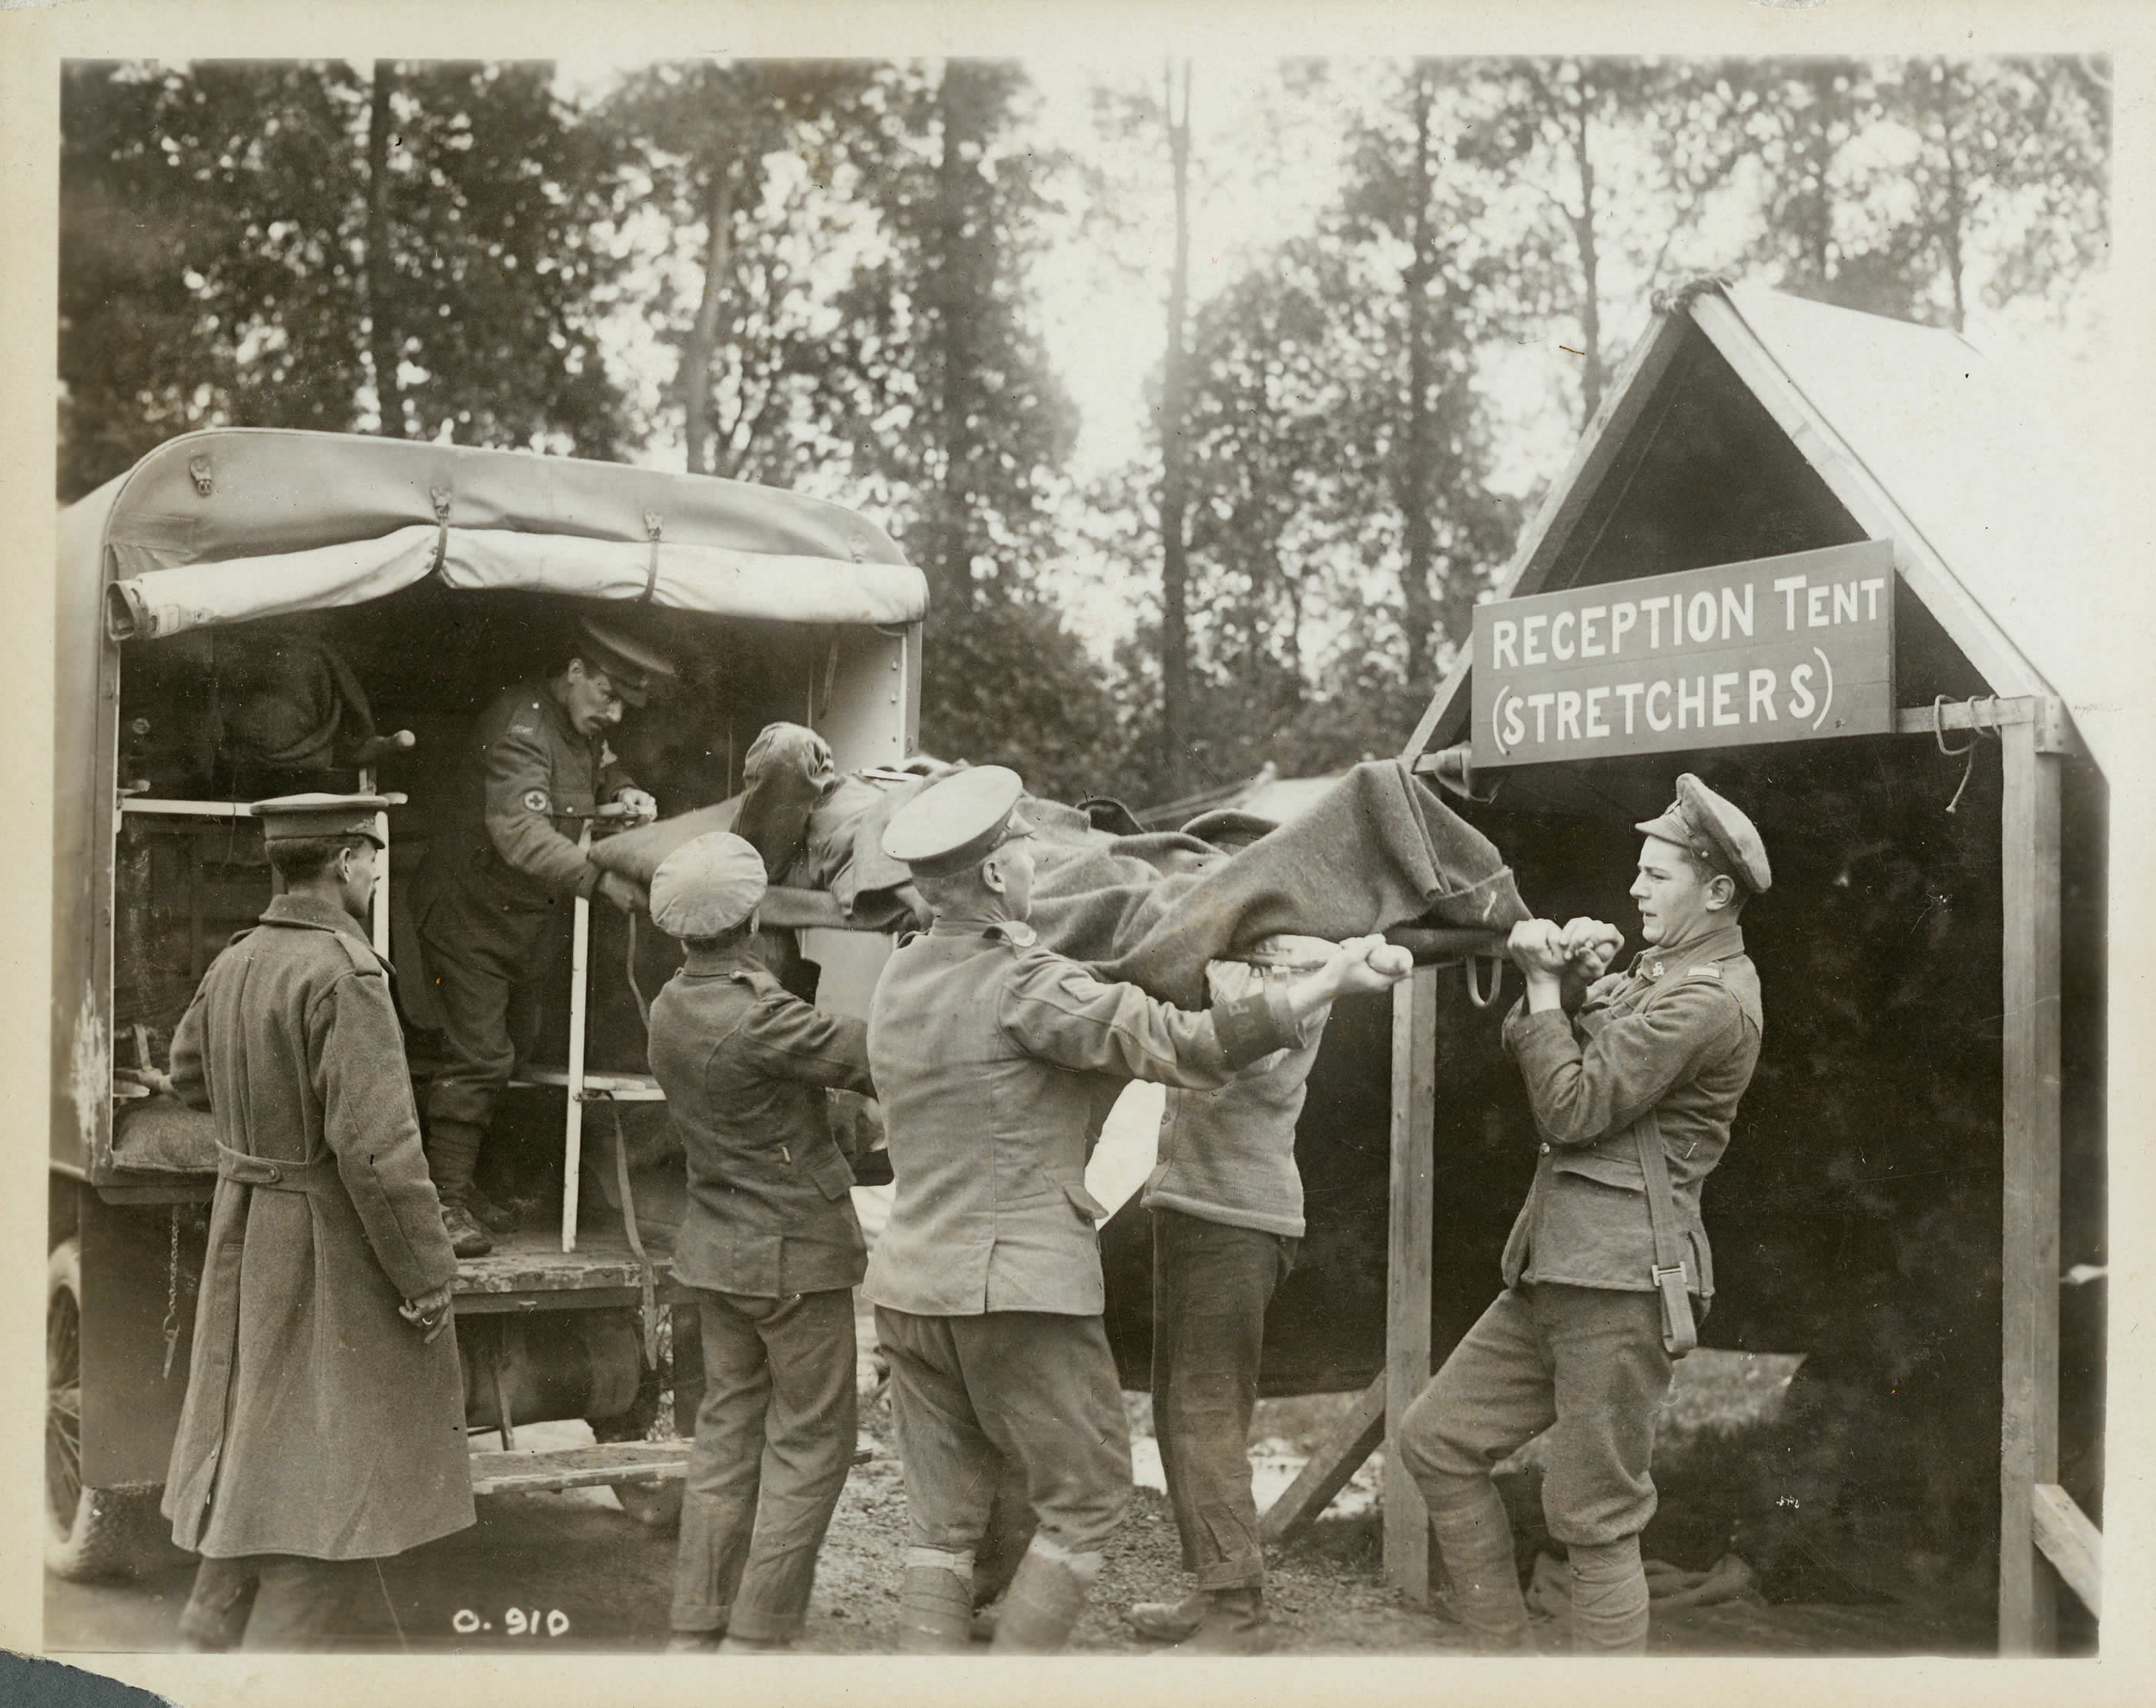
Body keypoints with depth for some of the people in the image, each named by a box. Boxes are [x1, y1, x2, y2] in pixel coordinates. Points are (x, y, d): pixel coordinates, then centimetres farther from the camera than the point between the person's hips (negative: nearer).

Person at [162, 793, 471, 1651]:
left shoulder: (234, 963, 2)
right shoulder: (345, 975, -23)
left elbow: (189, 1072, 22)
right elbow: (377, 1146, -26)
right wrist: (428, 1277, -18)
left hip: (248, 1229, 8)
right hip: (337, 1250, -8)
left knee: (256, 1457, 20)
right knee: (343, 1478, 2)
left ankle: (206, 1640, 29)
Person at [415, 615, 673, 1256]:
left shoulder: (582, 728, 6)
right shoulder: (522, 723, -24)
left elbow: (603, 767, 27)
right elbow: (522, 834, -34)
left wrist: (625, 792, 3)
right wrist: (601, 878, -38)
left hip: (528, 915, 9)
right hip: (471, 909, -9)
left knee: (512, 1044, 14)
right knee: (479, 1053, -12)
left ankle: (461, 1183, 25)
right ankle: (444, 1201, -5)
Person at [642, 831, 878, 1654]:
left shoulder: (670, 1008, 3)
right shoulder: (759, 1018, -24)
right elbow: (873, 1057, -21)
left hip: (715, 1247, 8)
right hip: (795, 1253, -8)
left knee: (726, 1428, 15)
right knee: (809, 1442, 4)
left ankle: (697, 1626, 19)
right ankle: (757, 1633, 6)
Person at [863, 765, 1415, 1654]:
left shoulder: (900, 977, 7)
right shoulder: (1024, 985, -15)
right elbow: (1180, 1045, -20)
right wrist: (1332, 979, -18)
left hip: (910, 1288, 7)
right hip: (1016, 1288, -7)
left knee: (939, 1522, 11)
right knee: (1085, 1498, 8)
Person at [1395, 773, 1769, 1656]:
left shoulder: (1708, 998, -13)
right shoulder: (1655, 971, 19)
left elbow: (1572, 1106, -16)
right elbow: (1524, 1045, 17)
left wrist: (1546, 982, -6)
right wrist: (1569, 978, -1)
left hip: (1620, 1282, -10)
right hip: (1555, 1269, 10)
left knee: (1595, 1521, -4)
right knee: (1436, 1437, 11)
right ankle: (1501, 1647, 19)